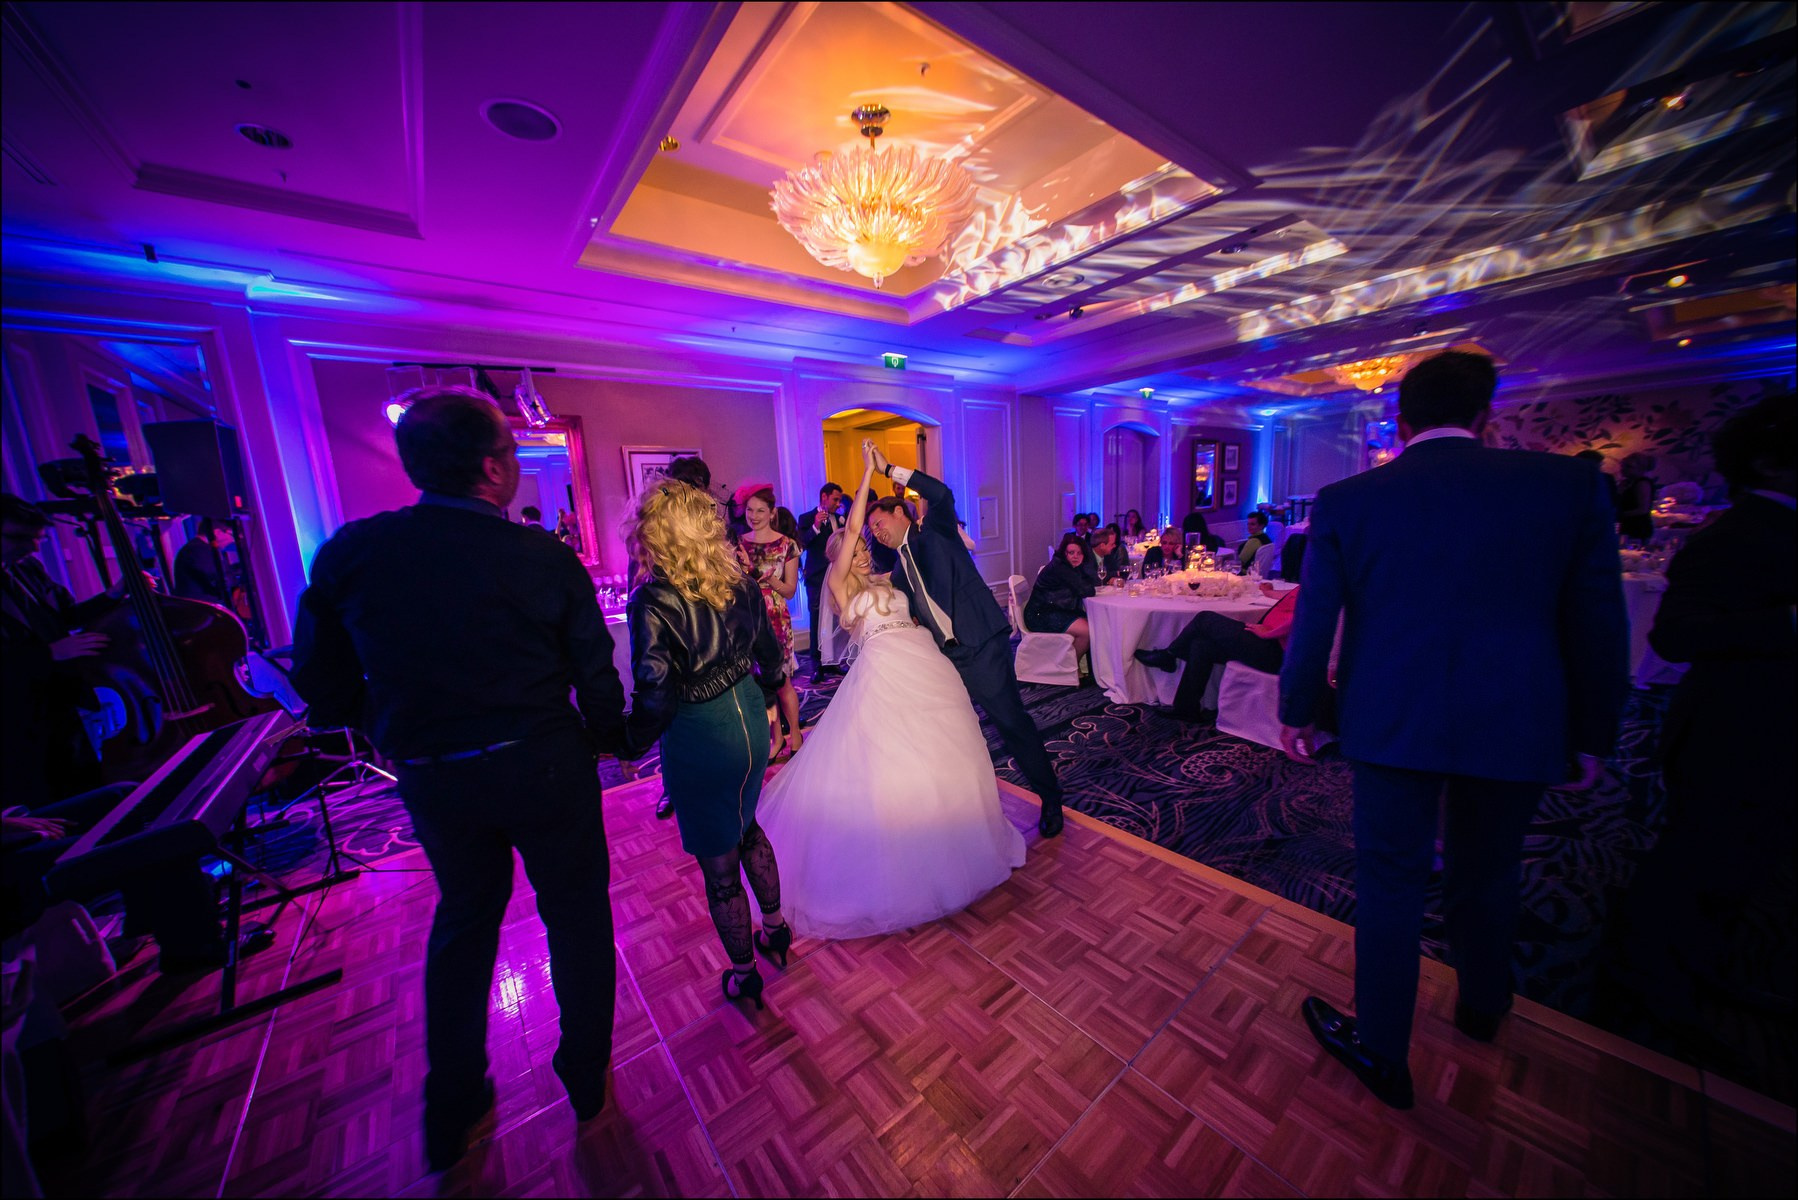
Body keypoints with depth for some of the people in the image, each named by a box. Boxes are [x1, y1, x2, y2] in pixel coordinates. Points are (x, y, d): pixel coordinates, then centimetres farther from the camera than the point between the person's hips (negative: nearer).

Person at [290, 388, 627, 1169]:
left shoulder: (348, 552, -6)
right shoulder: (548, 559, -16)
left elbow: (324, 687, 1)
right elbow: (597, 679, -10)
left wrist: (400, 730, 17)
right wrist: (608, 738, 9)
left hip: (431, 781, 3)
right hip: (544, 767, -3)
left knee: (463, 918, 26)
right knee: (576, 914, 18)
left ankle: (450, 1112, 44)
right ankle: (586, 1078, 39)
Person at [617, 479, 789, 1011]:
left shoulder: (653, 600, -21)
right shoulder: (739, 582, -3)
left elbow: (656, 693, -22)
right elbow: (770, 654, 6)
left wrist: (631, 745, -3)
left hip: (698, 738, -6)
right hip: (750, 720, 6)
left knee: (719, 860, 16)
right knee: (745, 825, 31)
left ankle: (744, 976, 39)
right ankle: (776, 927, 48)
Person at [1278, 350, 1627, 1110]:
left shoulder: (1346, 502, -7)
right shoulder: (1568, 484, -2)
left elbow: (1312, 624, -4)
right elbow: (1599, 626, 1)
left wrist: (1297, 713, 8)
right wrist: (1591, 737, 12)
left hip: (1391, 727, -2)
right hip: (1517, 728, 3)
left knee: (1390, 887, 12)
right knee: (1485, 880, 25)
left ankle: (1382, 1054, 29)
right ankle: (1482, 1010, 52)